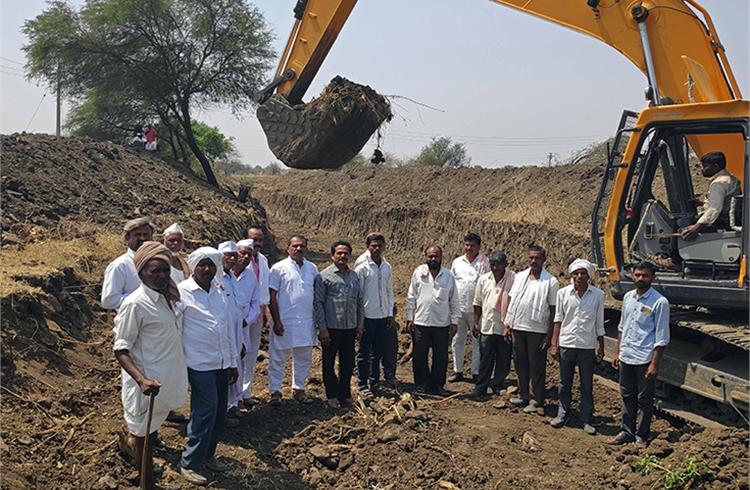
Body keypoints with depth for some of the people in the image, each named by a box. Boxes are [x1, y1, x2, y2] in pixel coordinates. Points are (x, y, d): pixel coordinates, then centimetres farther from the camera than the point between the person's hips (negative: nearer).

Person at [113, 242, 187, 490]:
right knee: (144, 436, 9)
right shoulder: (135, 304, -19)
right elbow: (121, 350, -19)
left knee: (148, 431, 23)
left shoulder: (167, 297, 5)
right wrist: (142, 380, -31)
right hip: (149, 385, -7)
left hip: (167, 380, 7)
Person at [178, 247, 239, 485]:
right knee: (205, 411, -7)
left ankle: (207, 455, 27)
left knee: (219, 412, 10)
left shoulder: (220, 291, 12)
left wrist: (233, 361, 15)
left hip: (222, 362, 6)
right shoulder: (182, 292, -8)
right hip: (200, 363, -6)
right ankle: (190, 463, 7)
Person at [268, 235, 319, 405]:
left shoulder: (312, 268, 8)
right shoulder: (279, 268, -5)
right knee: (278, 358, 3)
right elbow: (272, 297, -6)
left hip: (307, 321, 5)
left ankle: (299, 389, 25)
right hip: (285, 321, -4)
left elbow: (317, 294, 14)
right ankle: (275, 391, 13)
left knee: (304, 358, 12)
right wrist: (277, 321, -12)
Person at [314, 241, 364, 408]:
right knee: (329, 363, 5)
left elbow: (359, 302, 16)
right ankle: (332, 396, 17)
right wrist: (322, 328, -10)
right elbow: (318, 303, -7)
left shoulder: (354, 276, 11)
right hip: (331, 328, -5)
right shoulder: (324, 276, -5)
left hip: (350, 327, 5)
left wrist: (360, 325, 12)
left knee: (348, 364, 11)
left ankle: (345, 395, 24)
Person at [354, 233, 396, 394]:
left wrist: (390, 313, 9)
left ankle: (374, 382, 21)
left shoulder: (387, 267, 7)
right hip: (367, 315, -5)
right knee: (364, 352, 3)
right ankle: (362, 383, 12)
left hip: (383, 315, 5)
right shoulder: (362, 267, -9)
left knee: (378, 351, 11)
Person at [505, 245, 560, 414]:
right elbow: (512, 300, 13)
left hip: (537, 330, -5)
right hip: (518, 328, 5)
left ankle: (538, 402, 10)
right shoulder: (520, 277, 9)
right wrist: (508, 324, 8)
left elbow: (553, 310, -7)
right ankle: (523, 395, 27)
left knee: (537, 368, 1)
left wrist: (549, 335, -10)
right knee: (520, 364, 14)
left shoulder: (551, 282, -6)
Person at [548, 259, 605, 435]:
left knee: (587, 385, 7)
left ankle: (586, 419, 17)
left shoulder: (598, 295, -2)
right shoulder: (563, 293, -1)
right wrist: (554, 344, 0)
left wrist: (601, 346, 6)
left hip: (587, 346, -1)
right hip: (566, 344, 1)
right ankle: (562, 415, 24)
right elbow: (558, 320, 3)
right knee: (565, 383, 11)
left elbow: (599, 323, 5)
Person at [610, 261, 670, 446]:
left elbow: (662, 337, -12)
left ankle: (642, 435, 19)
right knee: (627, 396, 14)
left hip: (644, 359, -6)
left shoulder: (660, 302, -12)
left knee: (644, 400, 7)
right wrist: (617, 352, 15)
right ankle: (627, 431, 26)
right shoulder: (628, 297, 6)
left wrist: (655, 363, -14)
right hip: (626, 357, 6)